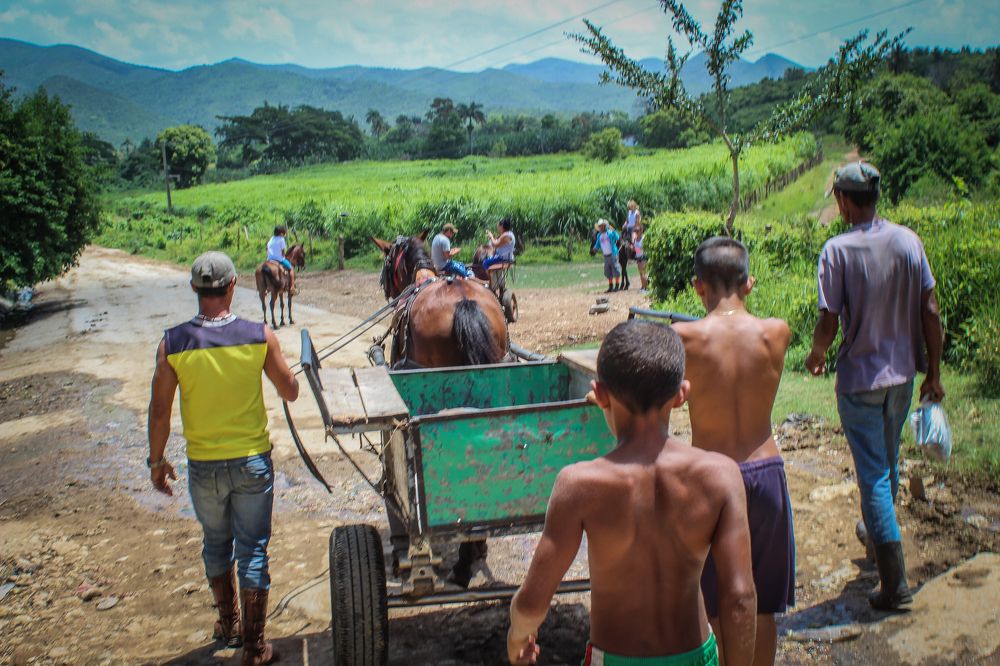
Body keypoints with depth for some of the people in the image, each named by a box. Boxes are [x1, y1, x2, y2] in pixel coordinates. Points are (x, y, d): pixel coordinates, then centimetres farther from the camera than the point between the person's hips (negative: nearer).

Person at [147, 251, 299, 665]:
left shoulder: (172, 343, -11)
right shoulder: (259, 336, -12)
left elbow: (159, 411, -6)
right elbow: (290, 392, -2)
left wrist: (156, 461, 7)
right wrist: (287, 370, 18)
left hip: (203, 466, 1)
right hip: (252, 462, -1)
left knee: (216, 545, 23)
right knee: (253, 551, 9)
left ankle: (228, 624, 40)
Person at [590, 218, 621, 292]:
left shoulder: (610, 233, -8)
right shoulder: (599, 235, 9)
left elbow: (617, 238, -22)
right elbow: (597, 245, 17)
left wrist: (613, 230, -30)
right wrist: (594, 249, -1)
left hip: (613, 254, -6)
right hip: (606, 256, 6)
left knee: (615, 270, -2)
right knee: (608, 272, 12)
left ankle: (616, 286, 5)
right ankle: (610, 287, 22)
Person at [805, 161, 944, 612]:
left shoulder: (838, 250, -16)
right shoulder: (908, 240, -3)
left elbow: (829, 324, -15)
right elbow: (931, 313, -1)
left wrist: (816, 356, 6)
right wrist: (934, 372, 8)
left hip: (860, 377, -5)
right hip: (903, 372, 5)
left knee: (873, 474, 0)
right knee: (889, 461, 25)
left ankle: (894, 583, 1)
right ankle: (877, 530, 49)